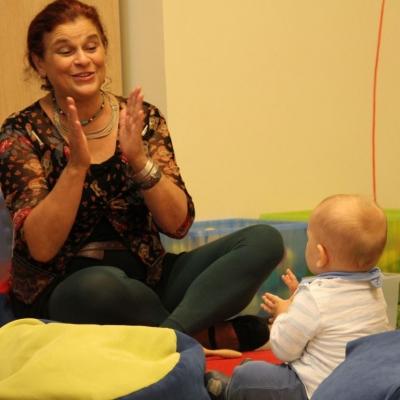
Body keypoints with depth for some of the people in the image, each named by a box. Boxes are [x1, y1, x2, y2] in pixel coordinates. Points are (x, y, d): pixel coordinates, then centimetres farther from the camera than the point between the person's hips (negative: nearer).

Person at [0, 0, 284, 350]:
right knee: (102, 284, -40)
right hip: (60, 292, -4)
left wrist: (138, 158, -19)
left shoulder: (143, 119, 2)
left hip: (144, 279, 4)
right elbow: (40, 248, -15)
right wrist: (77, 165, -26)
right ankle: (203, 332, -14)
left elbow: (178, 223, -4)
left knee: (265, 241, -13)